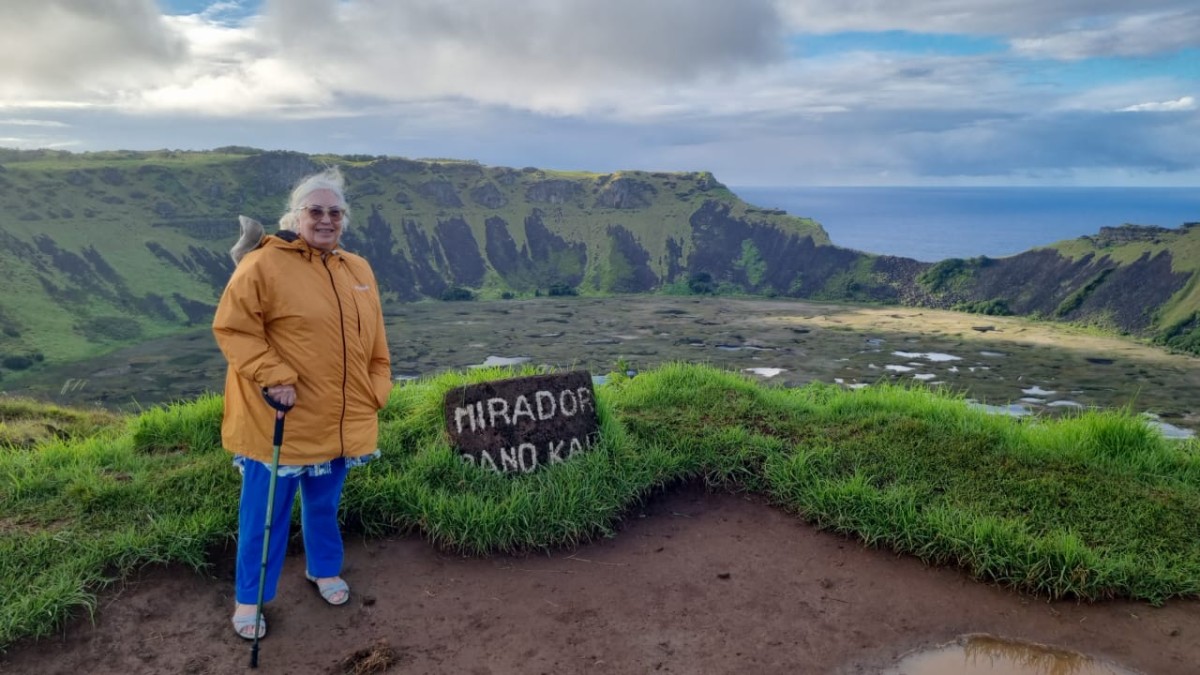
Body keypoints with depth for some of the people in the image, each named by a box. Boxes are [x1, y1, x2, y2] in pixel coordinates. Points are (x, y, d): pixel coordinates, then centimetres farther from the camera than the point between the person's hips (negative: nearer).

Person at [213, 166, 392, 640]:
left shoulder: (358, 271, 9)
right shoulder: (264, 265, -12)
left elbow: (374, 342, 15)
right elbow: (232, 328, -14)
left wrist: (376, 391, 11)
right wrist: (273, 377, -21)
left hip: (339, 422, 6)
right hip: (281, 420, -5)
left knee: (325, 503, 22)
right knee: (265, 513, 8)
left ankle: (324, 569, 44)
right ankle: (249, 599, 25)